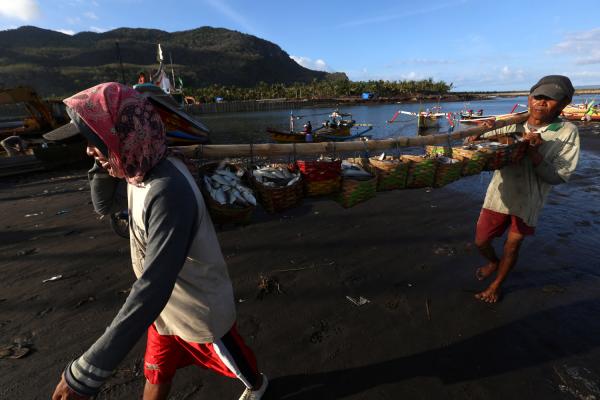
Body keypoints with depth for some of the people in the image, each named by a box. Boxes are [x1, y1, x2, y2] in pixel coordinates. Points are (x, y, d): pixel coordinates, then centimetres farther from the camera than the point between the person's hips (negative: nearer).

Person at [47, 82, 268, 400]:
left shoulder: (168, 191, -37)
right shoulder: (141, 169, -7)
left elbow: (154, 286, -38)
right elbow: (103, 205, 8)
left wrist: (87, 372, -33)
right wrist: (103, 165, -10)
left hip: (199, 310, -7)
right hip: (166, 305, 7)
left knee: (231, 359, 23)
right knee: (157, 373, 27)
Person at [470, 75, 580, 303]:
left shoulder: (567, 132, -9)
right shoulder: (512, 125, -3)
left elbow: (558, 177, -13)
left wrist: (534, 153, -28)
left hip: (528, 201, -1)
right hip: (499, 195, 2)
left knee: (512, 247, 11)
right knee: (481, 242, 8)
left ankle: (496, 285, 35)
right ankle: (493, 263, 43)